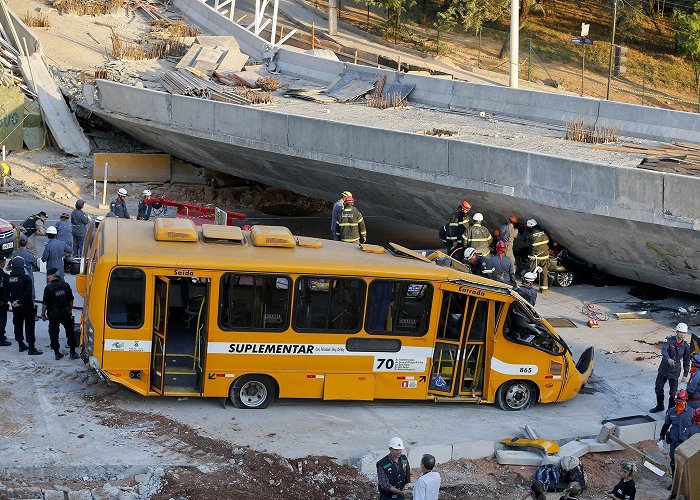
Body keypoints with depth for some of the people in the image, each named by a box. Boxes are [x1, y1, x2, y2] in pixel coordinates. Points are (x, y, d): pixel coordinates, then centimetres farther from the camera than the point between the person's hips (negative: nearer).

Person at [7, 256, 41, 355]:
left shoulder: (9, 279, -2)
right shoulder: (26, 278, -17)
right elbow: (28, 293, -21)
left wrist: (12, 301, -4)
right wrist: (20, 301, -13)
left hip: (15, 307, 5)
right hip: (27, 306, -5)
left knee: (18, 325, 17)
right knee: (29, 327, -1)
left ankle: (21, 345, 25)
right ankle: (31, 348, -3)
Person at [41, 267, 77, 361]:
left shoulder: (48, 288, -12)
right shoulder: (65, 285, 1)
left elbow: (45, 303, -11)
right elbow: (71, 300, 8)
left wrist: (43, 314, 1)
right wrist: (70, 311, 20)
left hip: (53, 314, -3)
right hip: (65, 313, 3)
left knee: (54, 334, 8)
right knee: (70, 332, 13)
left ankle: (57, 353, 8)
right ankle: (73, 353, 13)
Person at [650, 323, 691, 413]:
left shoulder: (685, 346, -6)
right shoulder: (669, 339, -10)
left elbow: (686, 361, 3)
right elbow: (663, 349, -27)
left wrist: (685, 375, 1)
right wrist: (668, 359, -46)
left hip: (674, 371, -1)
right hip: (663, 369, 2)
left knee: (673, 392, -1)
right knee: (658, 388, 15)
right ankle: (659, 406, 36)